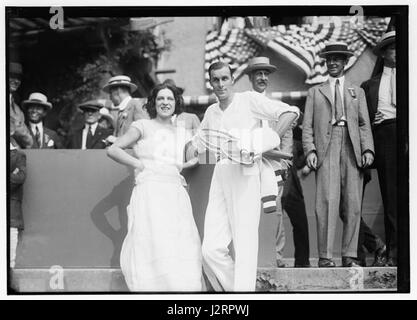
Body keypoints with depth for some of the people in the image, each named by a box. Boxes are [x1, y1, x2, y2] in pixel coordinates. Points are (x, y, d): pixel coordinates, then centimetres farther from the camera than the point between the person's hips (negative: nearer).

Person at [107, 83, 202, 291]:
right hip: (150, 193, -5)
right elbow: (113, 150, 1)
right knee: (153, 247, -14)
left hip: (176, 194, 5)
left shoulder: (180, 134, 23)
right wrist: (140, 165, -3)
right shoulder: (144, 126, 8)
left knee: (182, 252, -4)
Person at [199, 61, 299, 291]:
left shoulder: (249, 100, 3)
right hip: (220, 176, 5)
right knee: (211, 249, -4)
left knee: (245, 245, -8)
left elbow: (290, 113, -5)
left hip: (244, 174, -5)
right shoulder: (211, 112, 20)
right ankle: (229, 289, 12)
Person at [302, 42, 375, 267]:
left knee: (353, 205, -3)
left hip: (352, 149, 2)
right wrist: (310, 150, -6)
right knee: (327, 202, -12)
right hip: (326, 149, -2)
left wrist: (367, 149, -2)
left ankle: (349, 256, 3)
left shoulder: (357, 92, 23)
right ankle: (325, 257, -10)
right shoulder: (315, 92, 19)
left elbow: (364, 124, 14)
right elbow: (307, 126, 10)